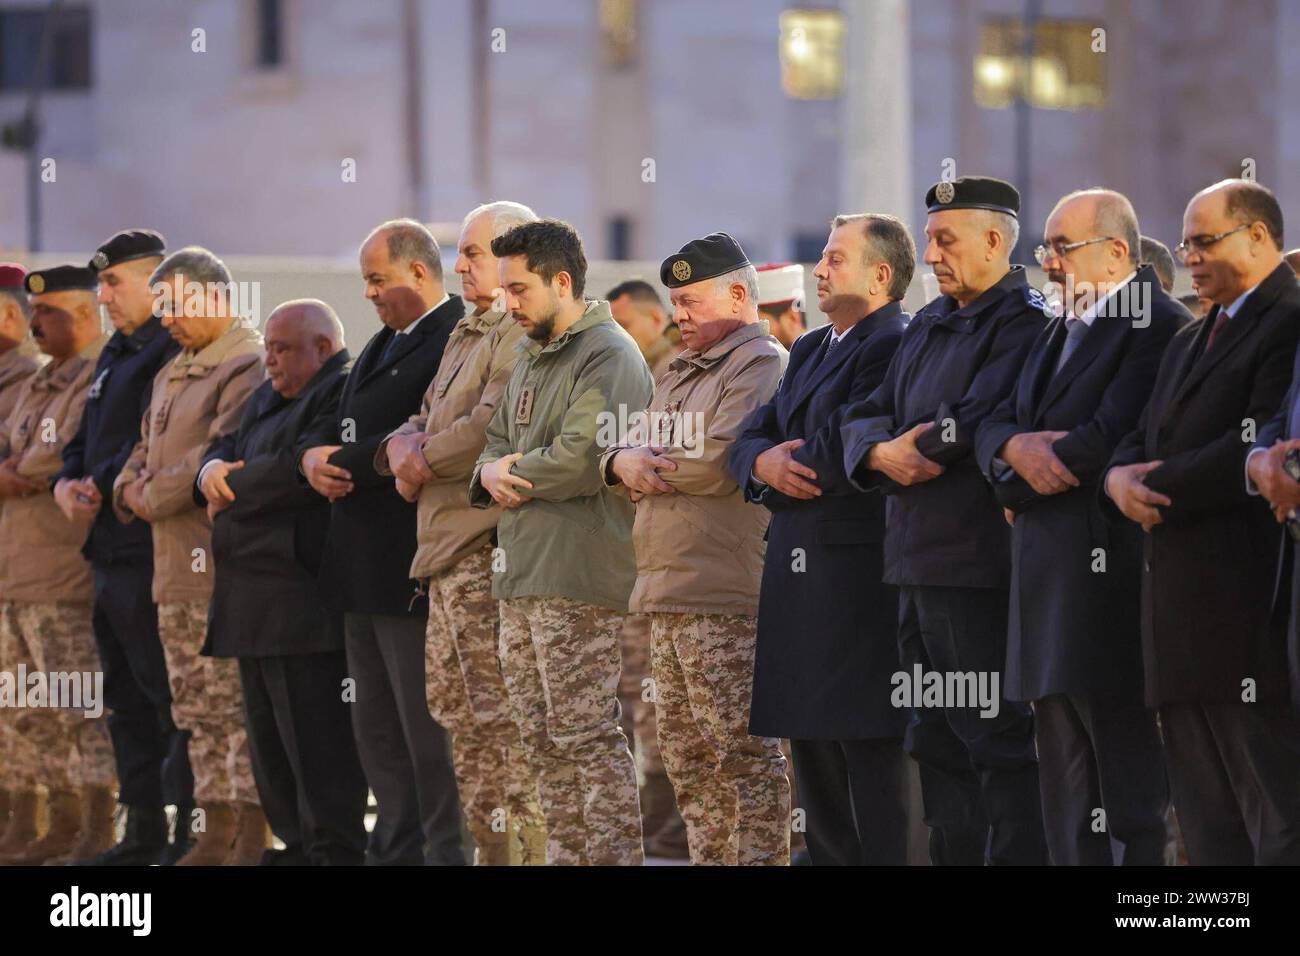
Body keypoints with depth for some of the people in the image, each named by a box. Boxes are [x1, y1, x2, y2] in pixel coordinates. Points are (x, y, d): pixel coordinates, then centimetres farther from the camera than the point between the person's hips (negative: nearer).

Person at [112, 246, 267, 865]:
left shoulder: (249, 367, -10)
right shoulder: (171, 375, 21)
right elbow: (146, 450, 26)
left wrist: (153, 498, -12)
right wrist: (130, 487, 3)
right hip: (175, 571, 10)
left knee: (241, 709, -9)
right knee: (200, 714, 11)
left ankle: (249, 841, -8)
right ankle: (215, 837, 16)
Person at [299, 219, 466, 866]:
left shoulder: (457, 344, -15)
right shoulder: (385, 344, 18)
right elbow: (334, 427, 17)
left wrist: (342, 462, -14)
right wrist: (315, 456, -5)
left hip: (416, 569, -10)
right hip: (364, 567, 10)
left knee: (428, 731, -5)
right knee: (376, 729, 15)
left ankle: (448, 852, 0)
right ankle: (396, 849, 23)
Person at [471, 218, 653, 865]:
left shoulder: (608, 356, -11)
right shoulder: (531, 361, 20)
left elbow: (583, 459, -21)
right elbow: (494, 446, 21)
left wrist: (512, 474, -7)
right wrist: (491, 472, -3)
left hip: (579, 577, -9)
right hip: (522, 575, 9)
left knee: (587, 735, -9)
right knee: (544, 739, 11)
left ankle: (612, 857, -7)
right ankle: (568, 855, 17)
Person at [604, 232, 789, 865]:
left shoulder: (762, 367, -8)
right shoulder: (678, 374, 23)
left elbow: (723, 465, -20)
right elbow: (629, 451, 20)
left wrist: (649, 465, -5)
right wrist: (621, 461, -4)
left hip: (725, 598, -10)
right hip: (668, 596, 10)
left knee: (743, 751, -8)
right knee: (687, 757, 12)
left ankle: (759, 859, -8)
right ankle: (708, 859, 17)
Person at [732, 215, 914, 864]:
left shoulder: (894, 348, -11)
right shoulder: (810, 350, 20)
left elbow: (839, 454, -19)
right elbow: (750, 438, 16)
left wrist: (779, 474, -1)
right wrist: (765, 461, -6)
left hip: (861, 574, -10)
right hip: (799, 578, 10)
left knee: (874, 758, -9)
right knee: (814, 753, 13)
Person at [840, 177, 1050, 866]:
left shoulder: (1023, 323, -10)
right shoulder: (928, 327, 19)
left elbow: (980, 420, -21)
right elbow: (866, 416, 15)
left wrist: (917, 446, -4)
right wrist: (883, 453, -7)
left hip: (979, 560, -9)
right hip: (917, 561, 9)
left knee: (997, 736, -8)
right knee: (937, 743, 13)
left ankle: (1016, 855, -5)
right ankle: (954, 855, 19)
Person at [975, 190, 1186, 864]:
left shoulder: (1160, 327, -10)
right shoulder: (1055, 336, 21)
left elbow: (1111, 436, -20)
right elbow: (993, 427, 15)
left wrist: (1019, 488, -6)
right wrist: (1016, 448, -9)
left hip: (1110, 574, -9)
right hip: (1048, 580, 9)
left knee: (1124, 764, -8)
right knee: (1064, 772, 10)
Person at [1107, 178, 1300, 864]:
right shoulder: (1189, 343, 24)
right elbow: (1140, 443, 21)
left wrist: (1157, 486, -11)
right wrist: (1121, 478, -3)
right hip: (1181, 615, 10)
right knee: (1208, 825, 9)